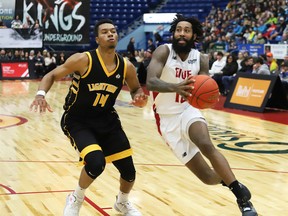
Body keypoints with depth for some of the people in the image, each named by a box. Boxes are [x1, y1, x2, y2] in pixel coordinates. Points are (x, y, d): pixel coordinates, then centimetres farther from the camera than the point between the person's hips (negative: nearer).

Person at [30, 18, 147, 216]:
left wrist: (140, 98, -13)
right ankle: (76, 199, 3)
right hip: (78, 121, -5)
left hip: (107, 120, 5)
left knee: (129, 171, 5)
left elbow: (136, 89, 11)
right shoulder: (83, 60, -20)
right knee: (96, 163, -29)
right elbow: (52, 76, -9)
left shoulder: (126, 67, -8)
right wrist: (41, 94, -28)